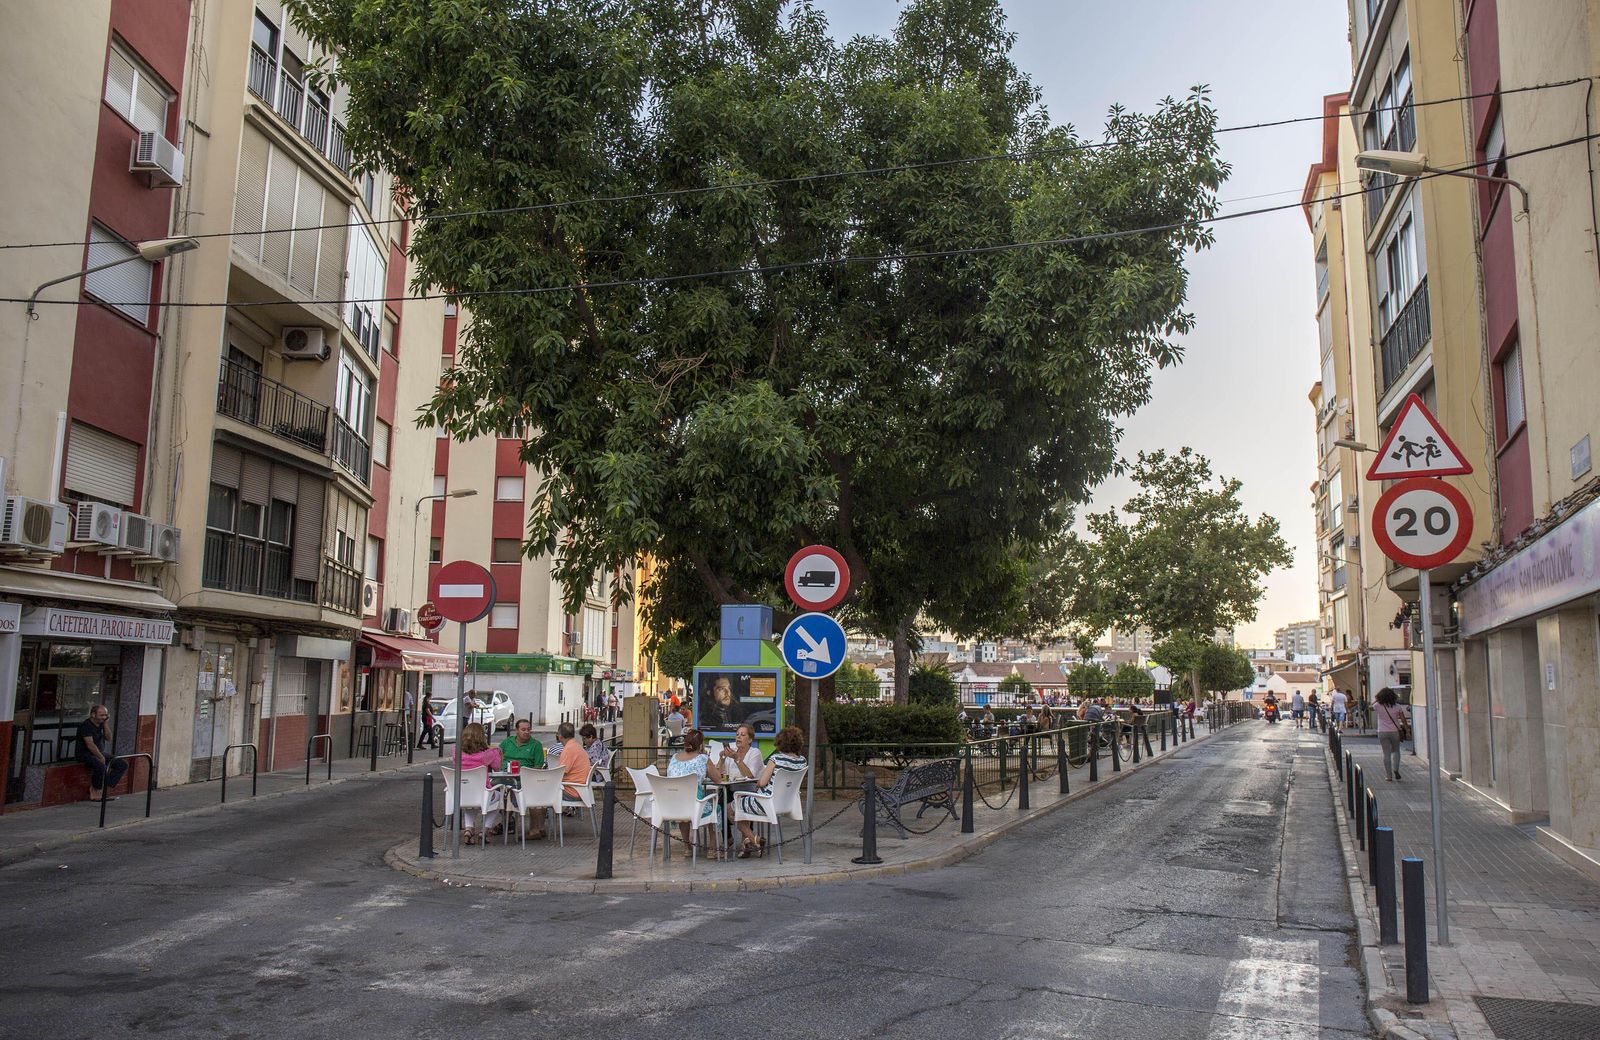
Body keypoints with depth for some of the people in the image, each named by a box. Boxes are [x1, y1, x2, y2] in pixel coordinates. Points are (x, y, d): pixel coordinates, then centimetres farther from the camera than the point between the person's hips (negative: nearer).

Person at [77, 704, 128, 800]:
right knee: (101, 766, -38)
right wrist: (101, 757, -18)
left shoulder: (101, 724, 11)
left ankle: (103, 788, -10)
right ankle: (95, 792, -14)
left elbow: (109, 739, 4)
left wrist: (105, 725, -6)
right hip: (86, 754, -9)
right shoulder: (86, 725, -15)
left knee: (123, 765, -6)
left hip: (100, 753, 9)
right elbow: (90, 745, -21)